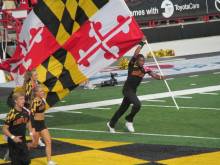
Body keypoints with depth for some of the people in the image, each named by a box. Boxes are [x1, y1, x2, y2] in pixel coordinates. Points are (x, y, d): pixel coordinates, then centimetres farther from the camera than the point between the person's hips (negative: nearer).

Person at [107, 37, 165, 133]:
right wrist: (142, 43, -24)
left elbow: (153, 74, -12)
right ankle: (129, 120, -4)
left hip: (133, 91, 6)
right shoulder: (132, 65, -12)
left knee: (123, 108, 16)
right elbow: (136, 54, -25)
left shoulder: (145, 69, 0)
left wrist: (159, 77, -32)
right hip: (127, 89, -6)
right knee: (137, 104, -25)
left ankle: (111, 124, 32)